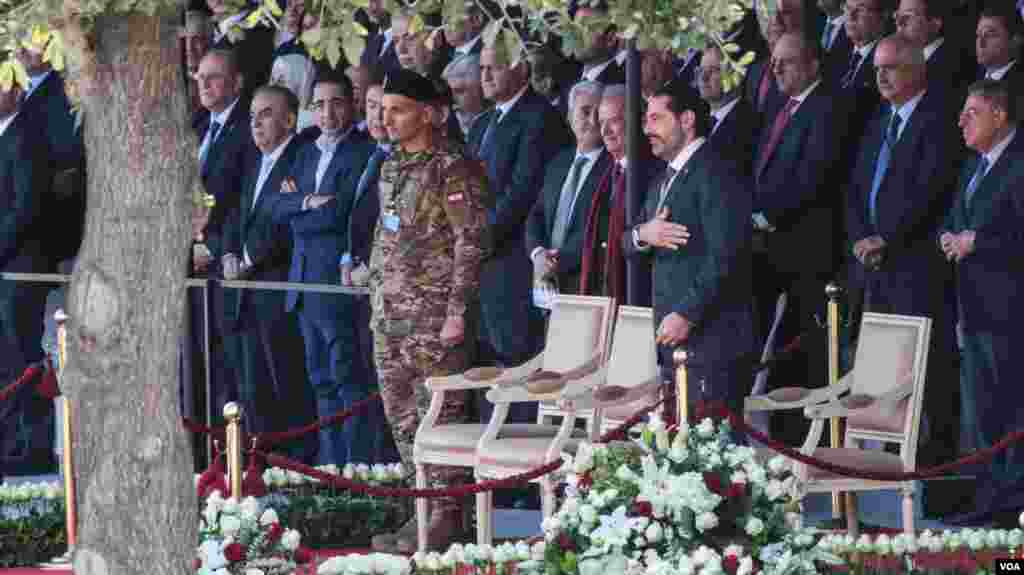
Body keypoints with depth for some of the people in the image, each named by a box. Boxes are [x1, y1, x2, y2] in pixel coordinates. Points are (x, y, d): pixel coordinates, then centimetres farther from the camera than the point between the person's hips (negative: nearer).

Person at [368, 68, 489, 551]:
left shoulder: (453, 170, -10)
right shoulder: (391, 169, 15)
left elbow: (471, 243, -14)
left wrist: (457, 311, -18)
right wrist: (377, 303, 17)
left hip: (434, 317, -8)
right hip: (390, 319, 8)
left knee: (438, 414, -6)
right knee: (402, 418, 10)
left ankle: (447, 512, -1)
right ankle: (425, 505, 17)